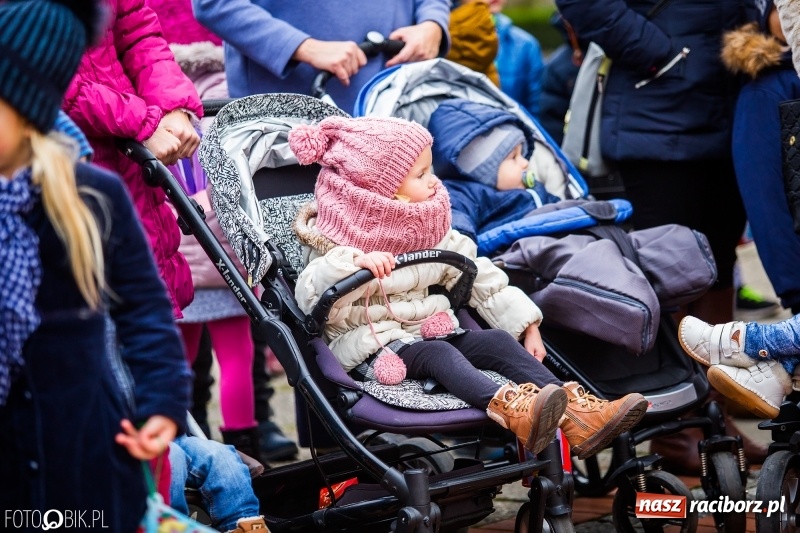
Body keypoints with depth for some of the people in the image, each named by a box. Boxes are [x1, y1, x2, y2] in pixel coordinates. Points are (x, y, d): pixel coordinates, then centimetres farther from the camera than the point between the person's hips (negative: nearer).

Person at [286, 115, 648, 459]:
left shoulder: (433, 232, 11)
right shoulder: (342, 241, -8)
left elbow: (482, 278, 14)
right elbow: (310, 298, -23)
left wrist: (527, 326, 8)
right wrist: (356, 262, -38)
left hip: (433, 331, 7)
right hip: (374, 348, -7)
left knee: (497, 340, -14)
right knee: (438, 352, -32)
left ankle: (575, 415, -30)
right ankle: (507, 408, -60)